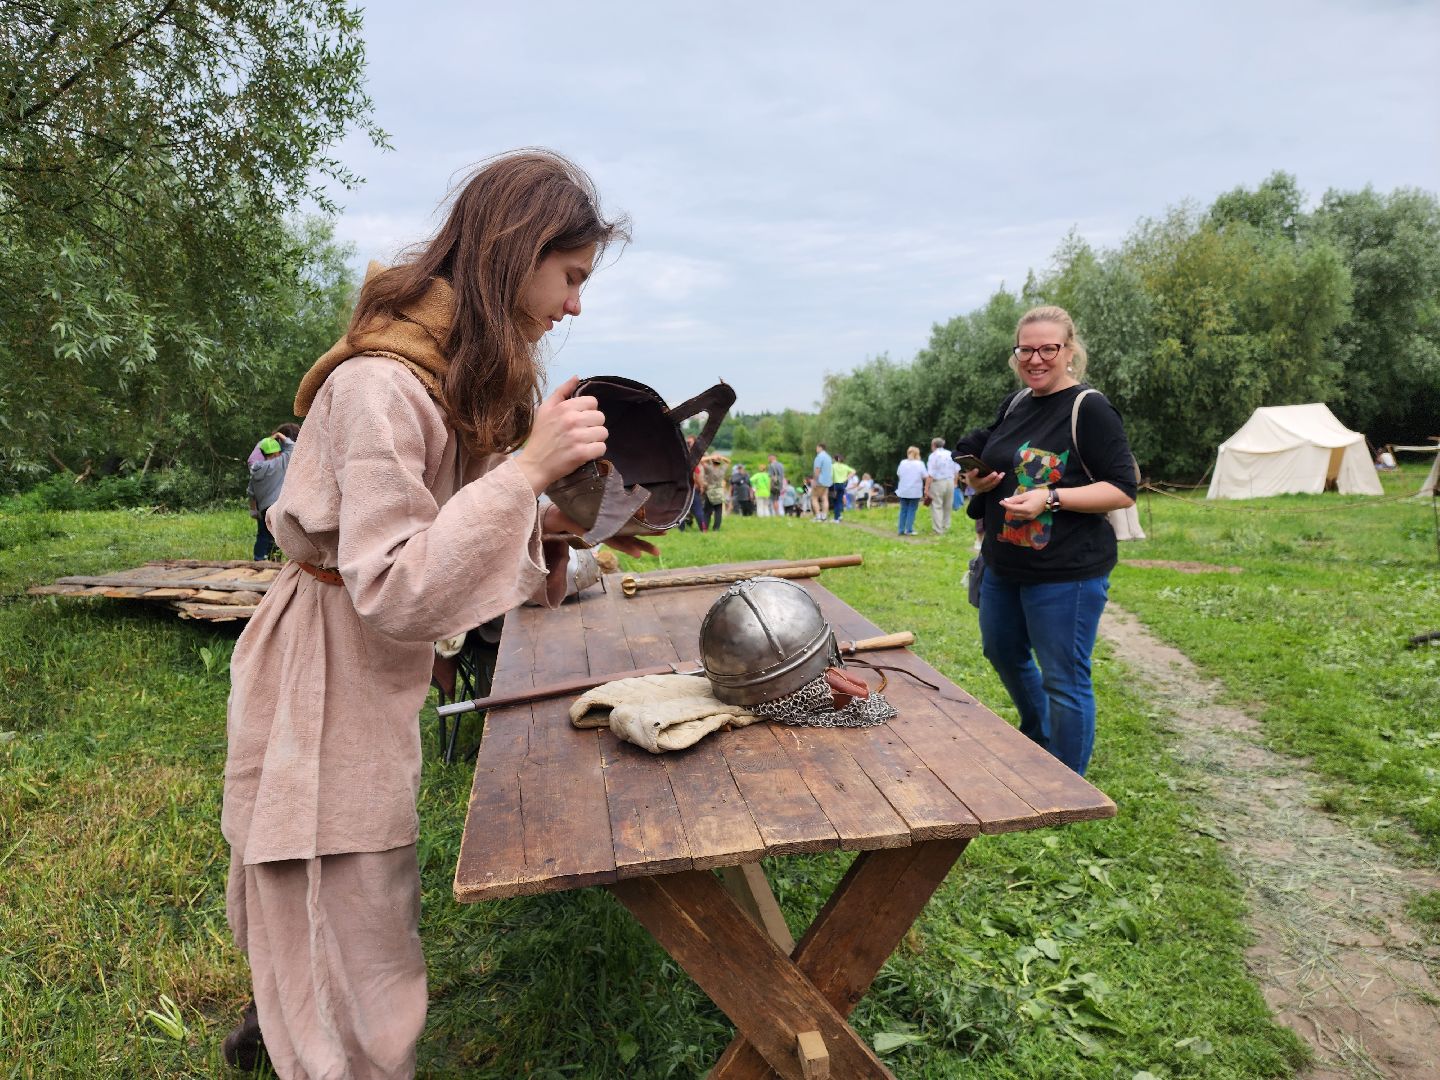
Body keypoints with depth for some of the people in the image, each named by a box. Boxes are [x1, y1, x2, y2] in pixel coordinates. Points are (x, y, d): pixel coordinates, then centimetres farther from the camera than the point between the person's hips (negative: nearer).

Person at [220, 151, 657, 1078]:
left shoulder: (462, 376, 4)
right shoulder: (381, 385, -26)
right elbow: (394, 591, -29)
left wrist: (562, 526, -8)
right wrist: (529, 469, -32)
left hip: (379, 674, 9)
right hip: (327, 679, -9)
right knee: (361, 949, 6)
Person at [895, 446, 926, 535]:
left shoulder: (903, 463, 2)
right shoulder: (920, 464, -7)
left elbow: (898, 474, 10)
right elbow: (925, 477, -8)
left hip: (903, 491, 3)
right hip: (915, 491, -3)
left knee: (903, 510, 10)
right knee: (911, 510, 2)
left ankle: (901, 530, 10)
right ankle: (909, 530, -3)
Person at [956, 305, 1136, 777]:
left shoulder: (1089, 409, -14)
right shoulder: (1014, 404, 8)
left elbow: (1123, 490, -16)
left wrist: (1051, 498, -27)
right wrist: (977, 479, -3)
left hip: (1066, 572, -8)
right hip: (1003, 564, 8)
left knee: (1064, 681, 1)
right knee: (1003, 654, 24)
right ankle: (1038, 739, 50)